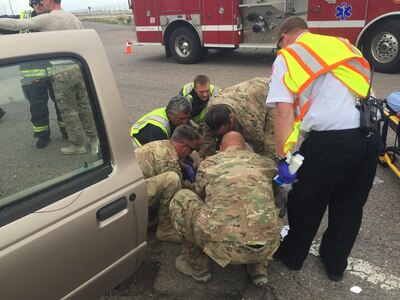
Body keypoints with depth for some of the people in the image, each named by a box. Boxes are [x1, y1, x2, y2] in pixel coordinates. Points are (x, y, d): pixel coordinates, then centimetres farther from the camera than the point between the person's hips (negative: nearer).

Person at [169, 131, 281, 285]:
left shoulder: (208, 163, 13)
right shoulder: (266, 162, 17)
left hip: (223, 245, -3)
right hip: (267, 247, 3)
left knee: (181, 199, 18)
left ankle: (197, 266, 26)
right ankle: (259, 267, 28)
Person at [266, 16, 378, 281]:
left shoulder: (288, 56, 5)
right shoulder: (344, 45, 21)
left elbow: (284, 111, -6)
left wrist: (283, 158, -5)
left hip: (330, 140, -5)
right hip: (369, 136, 6)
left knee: (306, 202, 18)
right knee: (350, 205, 22)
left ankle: (293, 255, 39)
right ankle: (336, 264, 41)